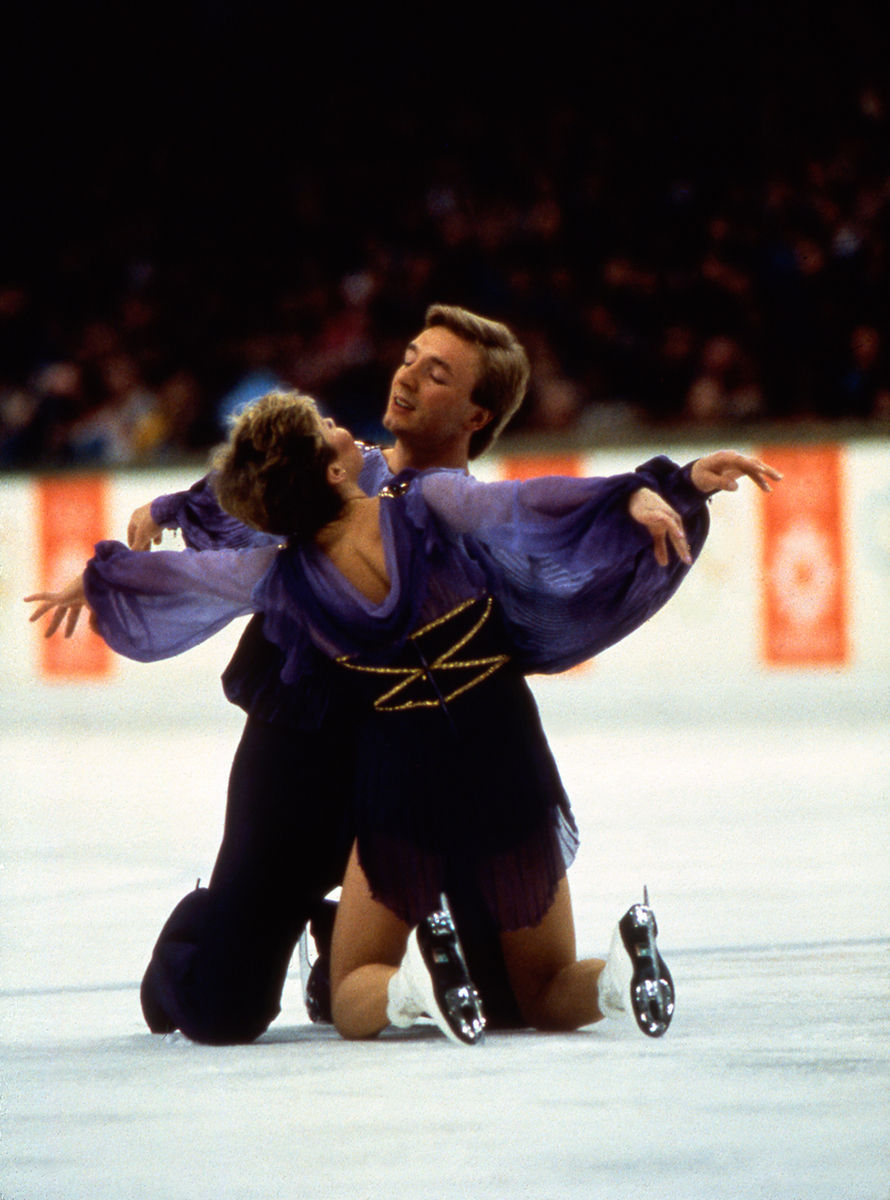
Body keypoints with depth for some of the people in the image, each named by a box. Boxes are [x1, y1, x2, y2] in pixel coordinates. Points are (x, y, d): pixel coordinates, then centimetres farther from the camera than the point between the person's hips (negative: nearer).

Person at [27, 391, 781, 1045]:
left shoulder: (283, 576, -5)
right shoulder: (428, 506, -13)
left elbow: (178, 578, 11)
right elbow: (533, 506, -25)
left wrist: (92, 582, 30)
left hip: (401, 786, 0)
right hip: (508, 770, 0)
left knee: (352, 1004, 12)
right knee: (546, 994, 14)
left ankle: (416, 978, -25)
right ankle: (620, 972, -23)